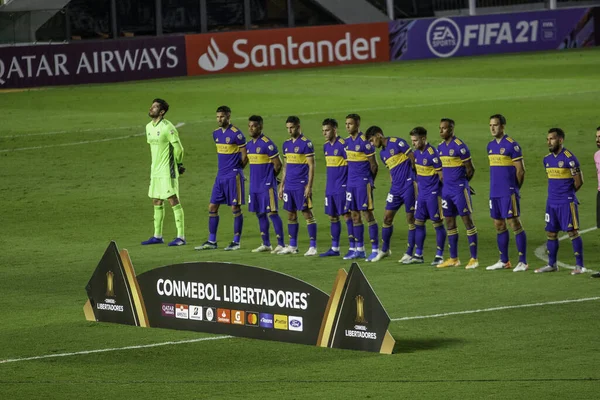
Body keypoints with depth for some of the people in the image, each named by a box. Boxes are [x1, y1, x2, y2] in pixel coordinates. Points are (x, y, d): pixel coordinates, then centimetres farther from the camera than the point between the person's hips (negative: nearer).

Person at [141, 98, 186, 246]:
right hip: (155, 170, 8)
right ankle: (157, 236, 19)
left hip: (167, 171, -8)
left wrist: (178, 164, 1)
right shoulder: (149, 127, 10)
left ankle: (181, 236, -5)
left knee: (173, 200, -7)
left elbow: (178, 147, -10)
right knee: (156, 202, 11)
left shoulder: (167, 127, -15)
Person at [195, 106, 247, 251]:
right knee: (212, 207, 5)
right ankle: (211, 241, 11)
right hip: (220, 175, 7)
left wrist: (236, 169, 5)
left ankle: (236, 241, 6)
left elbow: (245, 156, -7)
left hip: (233, 176, -7)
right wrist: (224, 167, 13)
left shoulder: (236, 134, -12)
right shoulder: (216, 133, 10)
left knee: (235, 208, -2)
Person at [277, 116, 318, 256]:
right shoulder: (286, 144, 13)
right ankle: (292, 246, 18)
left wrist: (309, 186, -16)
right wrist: (282, 185, 16)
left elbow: (311, 166, -10)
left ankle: (313, 246, -3)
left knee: (307, 213, -5)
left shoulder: (306, 143, -8)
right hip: (289, 186, 7)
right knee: (291, 215, 10)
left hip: (302, 185, -7)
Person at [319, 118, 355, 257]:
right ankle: (335, 248, 18)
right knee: (332, 217, 11)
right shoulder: (326, 146, 12)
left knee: (347, 215, -7)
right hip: (330, 188, 8)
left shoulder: (343, 145, -13)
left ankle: (353, 247, -5)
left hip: (342, 187, -8)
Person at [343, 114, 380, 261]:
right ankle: (359, 249, 17)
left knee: (367, 214, -7)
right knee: (355, 216, 10)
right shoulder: (347, 141, 10)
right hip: (351, 183, 7)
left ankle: (375, 250, -4)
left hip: (363, 183, -7)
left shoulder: (364, 141, -12)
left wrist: (370, 182, 1)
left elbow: (373, 165, -8)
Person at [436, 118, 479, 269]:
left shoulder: (460, 146, -12)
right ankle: (453, 258, 16)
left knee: (467, 220, -5)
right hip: (446, 189, 8)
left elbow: (470, 169, -8)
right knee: (449, 222, 9)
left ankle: (474, 258, -4)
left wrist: (462, 183, 5)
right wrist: (448, 183, 12)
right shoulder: (441, 147, 10)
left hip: (459, 189, -8)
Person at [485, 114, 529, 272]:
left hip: (508, 193, -8)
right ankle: (503, 261, 17)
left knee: (515, 224, -6)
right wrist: (495, 187, 14)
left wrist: (513, 188, -1)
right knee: (499, 225, 10)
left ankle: (523, 261, -4)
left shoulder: (511, 145, -10)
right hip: (494, 192, 8)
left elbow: (520, 170, -9)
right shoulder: (490, 145, 13)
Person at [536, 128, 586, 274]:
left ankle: (579, 265, -1)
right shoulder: (547, 159, 10)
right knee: (551, 233, 10)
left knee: (573, 232, -5)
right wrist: (555, 193, 15)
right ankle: (552, 264, 19)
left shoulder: (569, 158, -12)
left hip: (567, 202, -7)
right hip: (551, 202, 7)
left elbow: (579, 181, -9)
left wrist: (568, 193, 4)